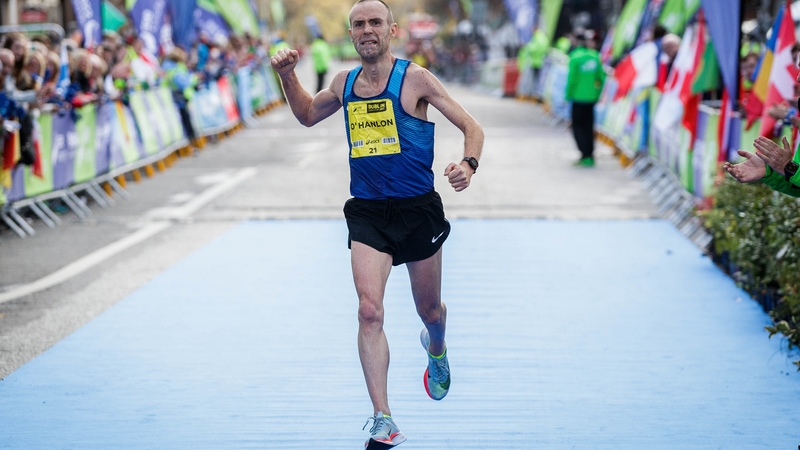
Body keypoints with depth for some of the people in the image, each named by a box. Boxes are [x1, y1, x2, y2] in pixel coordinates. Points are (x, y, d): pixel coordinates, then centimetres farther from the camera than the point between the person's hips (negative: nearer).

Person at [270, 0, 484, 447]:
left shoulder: (414, 78, -7)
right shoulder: (344, 82, 6)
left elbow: (472, 127, -5)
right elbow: (308, 114, 27)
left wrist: (468, 165, -25)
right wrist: (288, 76, 10)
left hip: (417, 209, -2)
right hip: (367, 211, 2)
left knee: (429, 310, 14)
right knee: (370, 311, -15)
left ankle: (437, 349, 53)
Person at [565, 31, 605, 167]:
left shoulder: (575, 57, -13)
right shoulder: (594, 56, 3)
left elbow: (572, 78, -13)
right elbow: (601, 76, 7)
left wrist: (568, 95, -3)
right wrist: (597, 93, 16)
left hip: (579, 97, -5)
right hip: (592, 97, 5)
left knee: (578, 126, 2)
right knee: (588, 127, 14)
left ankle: (586, 155, -11)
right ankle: (590, 156, 15)